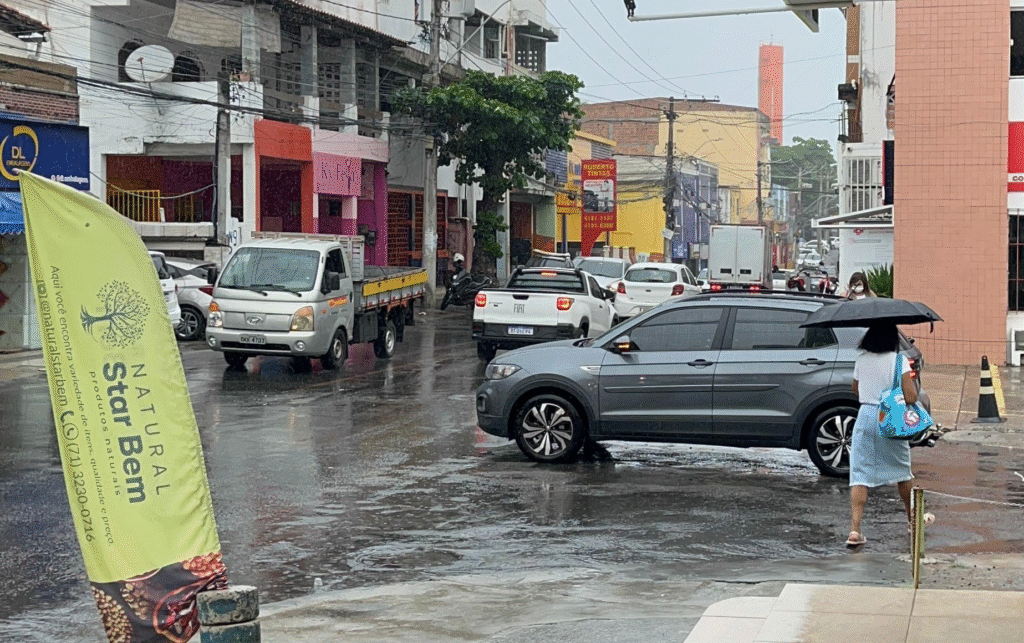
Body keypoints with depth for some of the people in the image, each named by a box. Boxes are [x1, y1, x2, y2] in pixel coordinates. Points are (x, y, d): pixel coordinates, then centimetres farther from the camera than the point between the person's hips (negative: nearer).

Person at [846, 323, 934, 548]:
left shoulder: (861, 361, 2)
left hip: (866, 417, 2)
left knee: (860, 474, -2)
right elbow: (911, 397, -15)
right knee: (902, 471, 19)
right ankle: (913, 517, 39)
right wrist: (910, 379, 4)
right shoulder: (899, 361, -9)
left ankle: (855, 529, -14)